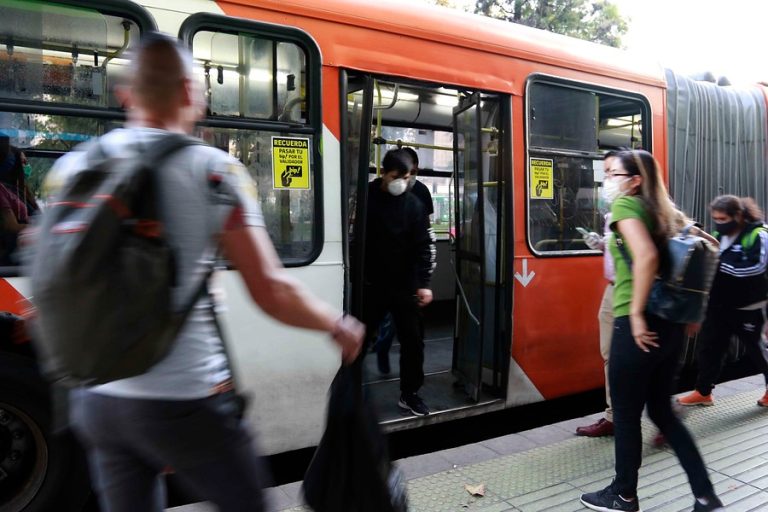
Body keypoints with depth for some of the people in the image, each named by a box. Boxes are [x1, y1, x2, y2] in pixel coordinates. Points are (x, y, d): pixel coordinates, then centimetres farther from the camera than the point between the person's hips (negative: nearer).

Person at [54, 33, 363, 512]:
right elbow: (271, 291, -13)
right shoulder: (214, 170, -11)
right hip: (183, 402, -5)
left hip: (95, 398, 5)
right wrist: (339, 326, 3)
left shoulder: (72, 167, 3)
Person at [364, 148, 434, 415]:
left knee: (413, 340, 5)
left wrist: (424, 283, -12)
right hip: (371, 284, -1)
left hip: (405, 285, 1)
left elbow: (423, 246, -4)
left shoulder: (414, 204, -1)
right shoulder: (366, 198, -4)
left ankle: (409, 394, 21)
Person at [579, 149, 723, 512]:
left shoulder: (625, 205, -9)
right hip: (670, 323, 8)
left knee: (625, 413, 8)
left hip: (639, 325, -8)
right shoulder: (663, 209, 15)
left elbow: (646, 256, -25)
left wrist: (636, 313, -20)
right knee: (661, 410, 19)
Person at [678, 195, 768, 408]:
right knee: (708, 347, 6)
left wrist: (717, 262, -30)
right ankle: (703, 392, 17)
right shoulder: (718, 236, 5)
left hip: (747, 309, -5)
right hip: (719, 306, 5)